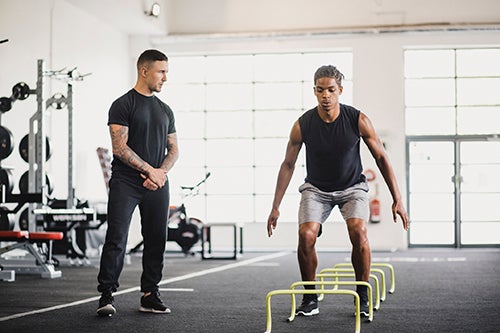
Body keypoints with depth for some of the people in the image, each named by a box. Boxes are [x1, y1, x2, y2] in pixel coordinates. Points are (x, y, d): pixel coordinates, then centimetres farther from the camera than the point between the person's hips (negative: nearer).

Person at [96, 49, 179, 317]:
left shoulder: (165, 110, 16)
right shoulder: (123, 105, -4)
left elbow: (173, 149, 15)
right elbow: (119, 147, -12)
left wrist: (161, 172, -5)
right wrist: (149, 170, -13)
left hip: (157, 184, 6)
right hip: (126, 183, -6)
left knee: (156, 239, 7)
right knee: (117, 238, -10)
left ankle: (149, 295, 15)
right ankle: (106, 295, -5)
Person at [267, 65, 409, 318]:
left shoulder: (358, 120, -18)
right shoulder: (302, 125, -17)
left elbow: (381, 157, -8)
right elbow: (288, 165, -5)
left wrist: (397, 200, -11)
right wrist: (275, 207, -5)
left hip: (352, 186, -1)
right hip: (316, 188, 1)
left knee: (358, 232, -27)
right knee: (306, 235, -24)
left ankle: (363, 297, -8)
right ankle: (310, 299, -4)